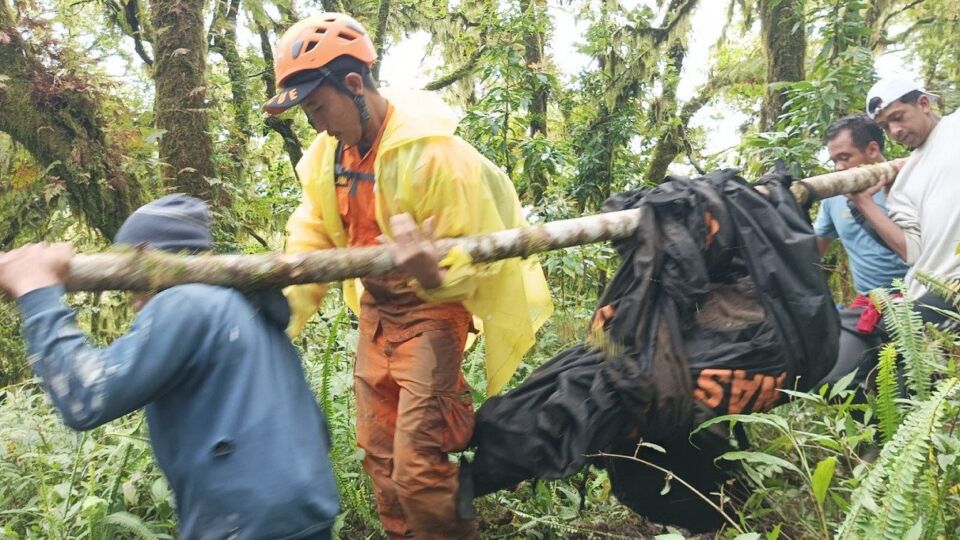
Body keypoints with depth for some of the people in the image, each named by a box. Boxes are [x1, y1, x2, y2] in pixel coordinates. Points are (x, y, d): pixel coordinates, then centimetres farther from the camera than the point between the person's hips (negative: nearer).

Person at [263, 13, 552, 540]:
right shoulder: (328, 153, -3)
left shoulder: (433, 153, -24)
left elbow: (467, 259, -19)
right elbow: (312, 241, 7)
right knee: (380, 456, 16)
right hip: (375, 311, 7)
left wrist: (433, 275, -41)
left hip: (431, 309, -7)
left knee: (416, 465, -10)